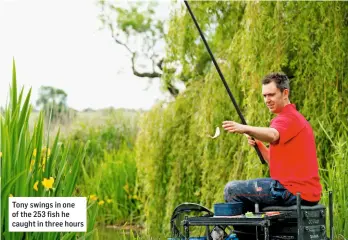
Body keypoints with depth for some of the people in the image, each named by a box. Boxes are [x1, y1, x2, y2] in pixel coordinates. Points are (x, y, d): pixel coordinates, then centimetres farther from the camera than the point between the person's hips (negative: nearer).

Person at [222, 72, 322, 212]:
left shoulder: (288, 118, -11)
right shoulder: (296, 117, 22)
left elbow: (272, 135, -36)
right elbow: (274, 161, 21)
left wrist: (245, 129, -52)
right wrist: (258, 144, 5)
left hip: (293, 191, -11)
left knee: (232, 189, -7)